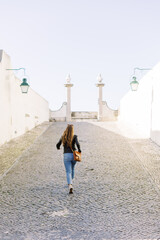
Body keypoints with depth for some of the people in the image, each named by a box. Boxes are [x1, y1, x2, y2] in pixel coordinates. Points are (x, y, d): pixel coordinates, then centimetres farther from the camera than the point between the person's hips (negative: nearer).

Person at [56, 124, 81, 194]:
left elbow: (58, 145, 12)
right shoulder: (74, 136, -3)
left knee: (68, 172, -4)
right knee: (72, 169, 27)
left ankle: (70, 186, -25)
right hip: (73, 155, 0)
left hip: (66, 155, 0)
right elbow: (77, 144, -19)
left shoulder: (63, 137, 5)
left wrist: (58, 147, 36)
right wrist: (79, 150, -1)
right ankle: (70, 181, 45)